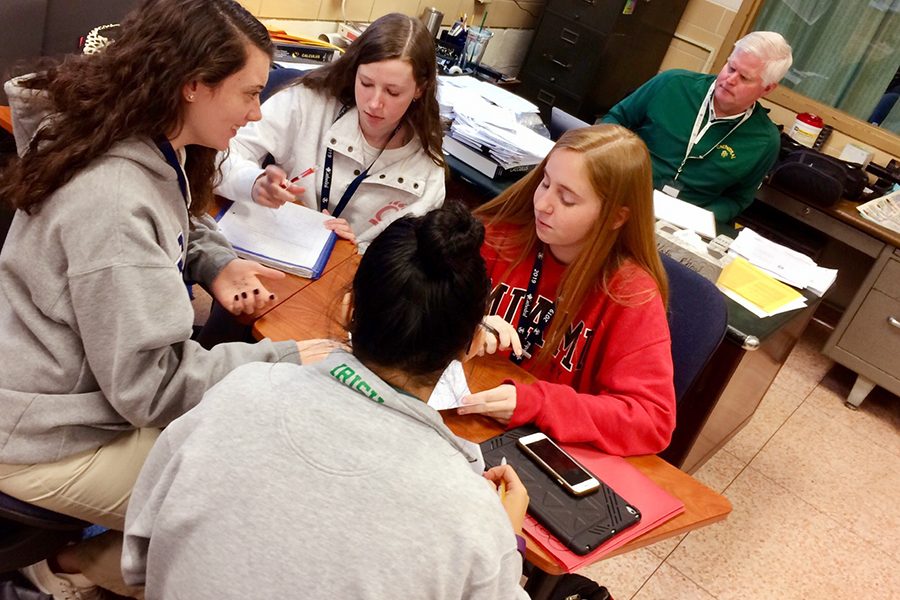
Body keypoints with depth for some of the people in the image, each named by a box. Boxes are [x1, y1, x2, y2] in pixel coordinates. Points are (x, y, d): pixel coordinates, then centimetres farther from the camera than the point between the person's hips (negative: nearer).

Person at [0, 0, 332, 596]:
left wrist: (214, 264, -5)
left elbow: (171, 231, 17)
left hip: (96, 381, 9)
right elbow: (149, 383, -30)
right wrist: (288, 363, -24)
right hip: (52, 441, -9)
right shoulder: (112, 199, -32)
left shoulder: (152, 150, -3)